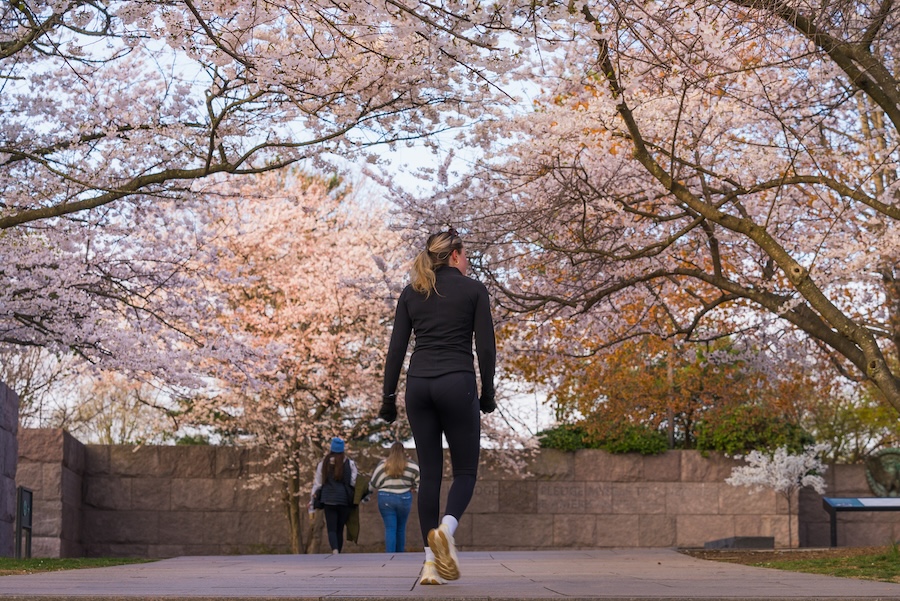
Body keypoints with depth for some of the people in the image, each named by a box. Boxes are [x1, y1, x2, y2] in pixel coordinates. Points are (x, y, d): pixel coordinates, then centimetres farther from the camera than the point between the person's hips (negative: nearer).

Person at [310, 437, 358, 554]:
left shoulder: (323, 463, 1)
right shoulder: (349, 463, -3)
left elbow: (318, 482, 7)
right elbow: (354, 481, -4)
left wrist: (312, 496, 19)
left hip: (328, 499, 0)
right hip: (345, 500, 0)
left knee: (331, 529, -2)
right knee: (340, 529, 10)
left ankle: (335, 551, -26)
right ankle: (338, 553, 12)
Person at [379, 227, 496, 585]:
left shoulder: (411, 293, 12)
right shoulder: (473, 290, 2)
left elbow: (396, 349, 7)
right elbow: (486, 347, -3)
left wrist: (388, 398, 9)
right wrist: (487, 394, 7)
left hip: (419, 384, 4)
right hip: (457, 382, -4)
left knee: (429, 472, 8)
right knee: (465, 470, 6)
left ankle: (432, 563, 2)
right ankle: (445, 529, -24)